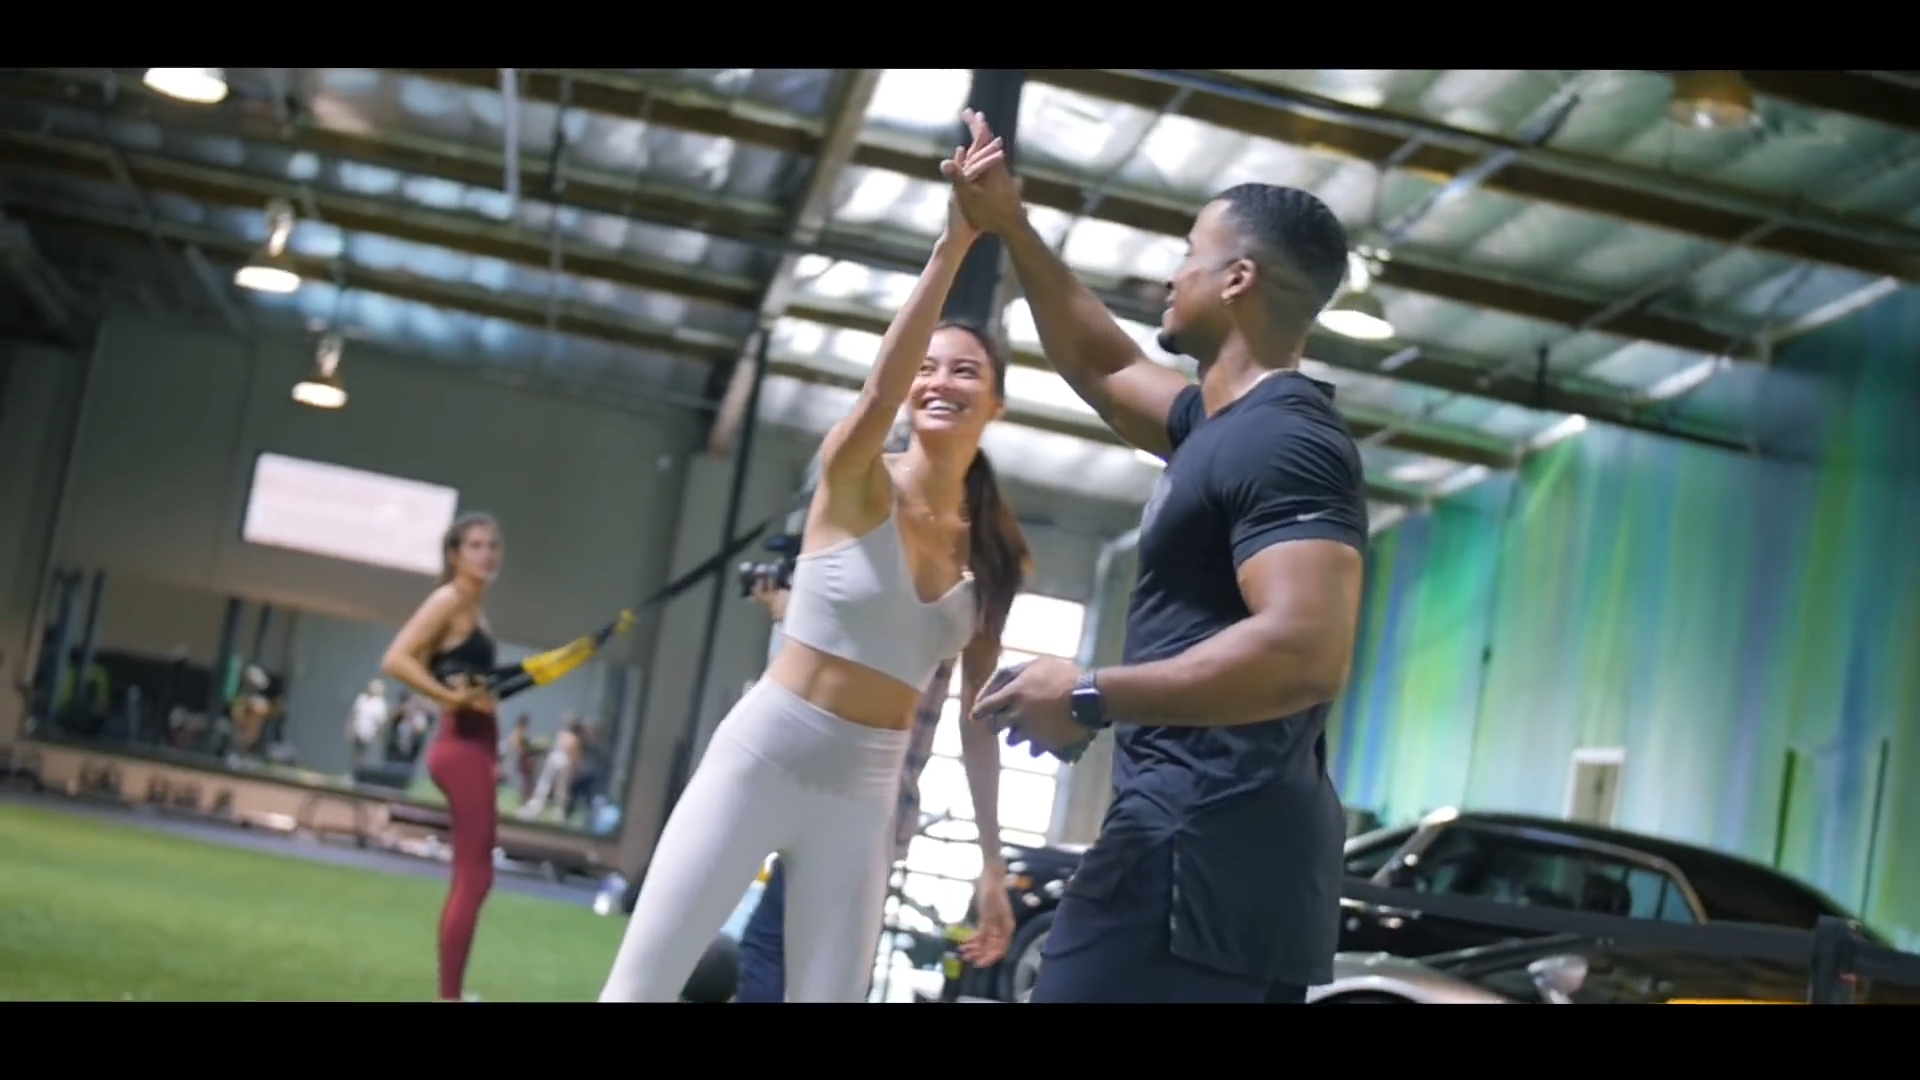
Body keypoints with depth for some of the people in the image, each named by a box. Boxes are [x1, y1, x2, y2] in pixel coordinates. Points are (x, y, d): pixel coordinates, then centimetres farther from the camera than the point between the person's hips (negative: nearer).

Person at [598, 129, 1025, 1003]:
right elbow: (877, 390, -30)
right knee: (640, 985, -5)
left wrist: (991, 857, 5)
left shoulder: (994, 548, 5)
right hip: (759, 757, -4)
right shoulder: (856, 478, -8)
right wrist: (952, 246, -42)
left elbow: (978, 709, 9)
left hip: (864, 792, 4)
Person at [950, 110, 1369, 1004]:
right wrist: (1008, 227, 31)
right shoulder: (1226, 424, 19)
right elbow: (1098, 368, 36)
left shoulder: (1284, 439, -13)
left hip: (1203, 839, -11)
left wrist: (1090, 698, -19)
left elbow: (1305, 652, -25)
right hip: (1215, 837, 11)